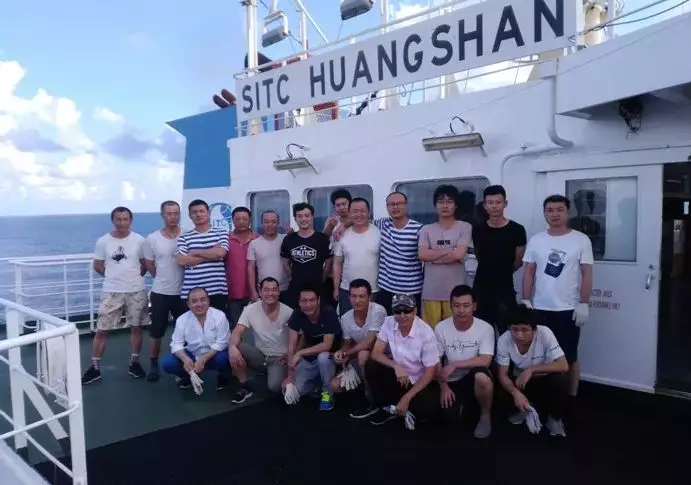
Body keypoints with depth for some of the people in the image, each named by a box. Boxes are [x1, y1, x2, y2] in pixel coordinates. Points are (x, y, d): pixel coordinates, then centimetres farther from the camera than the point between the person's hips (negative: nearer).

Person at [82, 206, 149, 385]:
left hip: (136, 291, 0)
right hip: (111, 292, 0)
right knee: (101, 330, 2)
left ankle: (134, 363, 24)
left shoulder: (139, 240, -2)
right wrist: (114, 276, 3)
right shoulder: (103, 241, -2)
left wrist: (134, 276, -2)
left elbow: (145, 264, 7)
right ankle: (95, 367, 15)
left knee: (136, 328, 9)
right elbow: (97, 266, 6)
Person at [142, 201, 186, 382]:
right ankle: (153, 365, 24)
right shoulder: (152, 239, -4)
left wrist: (176, 279, 1)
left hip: (183, 292, 0)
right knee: (156, 331, 9)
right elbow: (148, 264, 6)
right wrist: (164, 279, 6)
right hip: (160, 293, 0)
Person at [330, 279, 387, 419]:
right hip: (359, 360, 6)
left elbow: (369, 343, -28)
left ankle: (371, 402, -16)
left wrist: (346, 354, -19)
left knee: (362, 355, -36)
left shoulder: (378, 311, -24)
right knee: (335, 386, -8)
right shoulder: (345, 318, -6)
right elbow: (347, 343, 7)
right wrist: (341, 352, -17)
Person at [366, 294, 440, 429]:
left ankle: (407, 408, 4)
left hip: (419, 381, -3)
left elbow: (430, 372, -17)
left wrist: (406, 398, -21)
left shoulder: (426, 332, -22)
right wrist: (396, 366, -30)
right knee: (371, 366, -21)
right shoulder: (388, 323, -12)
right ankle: (388, 407, -1)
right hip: (397, 375, 4)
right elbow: (376, 353, -11)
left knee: (427, 408, -32)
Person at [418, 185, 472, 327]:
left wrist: (433, 256, -4)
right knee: (430, 330, 5)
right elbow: (422, 255, -6)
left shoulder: (465, 227, 2)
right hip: (431, 291, 2)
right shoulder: (426, 230, 8)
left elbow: (459, 255, -11)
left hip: (456, 291, -2)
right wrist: (449, 251, -7)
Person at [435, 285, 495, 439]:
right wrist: (444, 386, -9)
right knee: (447, 416, -20)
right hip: (451, 382, 2)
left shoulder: (485, 328, -14)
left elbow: (485, 361, -22)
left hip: (474, 379, -2)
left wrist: (454, 365, -23)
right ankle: (463, 404, 18)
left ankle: (485, 416, -7)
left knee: (482, 376, -37)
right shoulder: (441, 328, -8)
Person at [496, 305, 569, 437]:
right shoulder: (503, 340, -23)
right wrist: (515, 393, -38)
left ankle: (555, 418, -3)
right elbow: (502, 375, -19)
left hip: (544, 381, -2)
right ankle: (524, 409, 9)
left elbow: (564, 366, -30)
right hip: (520, 381, 2)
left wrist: (532, 369, -36)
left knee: (560, 379, -33)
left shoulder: (544, 333, -28)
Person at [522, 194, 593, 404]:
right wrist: (525, 301, 0)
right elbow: (528, 272, 6)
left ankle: (571, 398, 22)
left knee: (570, 357, 8)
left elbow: (587, 274, -3)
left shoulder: (581, 240, -2)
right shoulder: (536, 240, 5)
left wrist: (584, 304, -9)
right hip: (540, 309, 3)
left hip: (569, 309, -2)